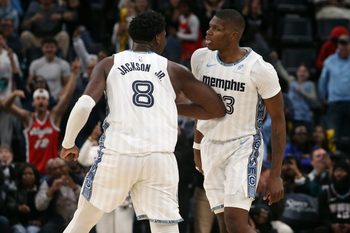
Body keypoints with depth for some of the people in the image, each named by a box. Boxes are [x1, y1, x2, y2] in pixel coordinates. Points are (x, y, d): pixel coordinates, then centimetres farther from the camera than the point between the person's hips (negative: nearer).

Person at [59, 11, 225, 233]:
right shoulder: (174, 71, 11)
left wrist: (68, 143, 11)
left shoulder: (109, 64, 10)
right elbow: (218, 109, 13)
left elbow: (83, 106, -4)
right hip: (160, 158, 0)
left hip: (117, 154, 0)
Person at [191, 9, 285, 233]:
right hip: (211, 146, 5)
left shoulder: (260, 70, -18)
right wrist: (198, 146, 20)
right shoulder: (201, 58, -2)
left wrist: (276, 175, -13)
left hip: (243, 147, -5)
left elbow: (278, 120, -11)